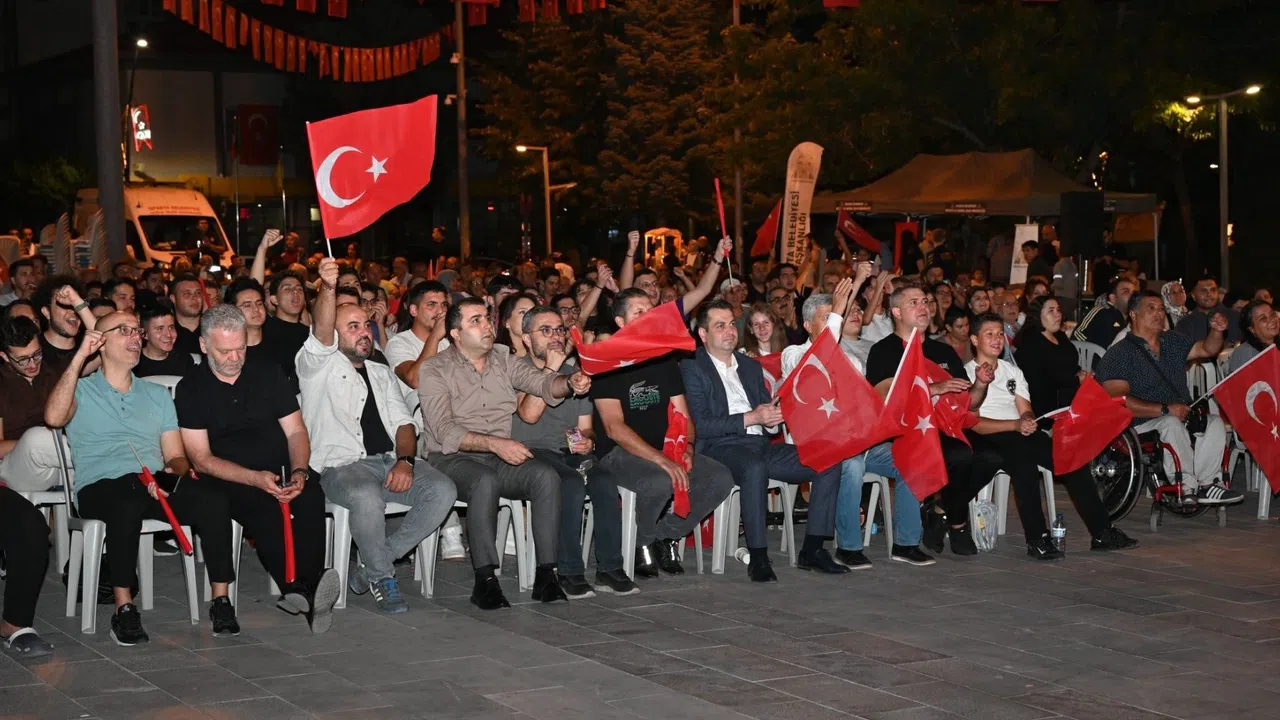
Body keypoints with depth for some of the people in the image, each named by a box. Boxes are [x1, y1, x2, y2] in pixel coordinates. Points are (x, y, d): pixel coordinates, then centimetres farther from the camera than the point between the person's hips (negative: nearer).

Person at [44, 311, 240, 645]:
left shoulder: (157, 395, 26)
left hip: (156, 485, 3)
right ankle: (124, 609, -33)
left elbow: (176, 457, 21)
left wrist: (172, 473, -4)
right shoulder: (82, 391, 15)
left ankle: (221, 601, -23)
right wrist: (79, 358, -8)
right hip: (100, 488, -3)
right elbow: (54, 417, -10)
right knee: (128, 500, -40)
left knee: (213, 500, -28)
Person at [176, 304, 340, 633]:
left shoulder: (268, 374, 14)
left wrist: (299, 472, -11)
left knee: (311, 492, -32)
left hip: (282, 473, 3)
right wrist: (256, 478, -17)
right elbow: (201, 459, -2)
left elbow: (296, 432, 12)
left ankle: (306, 587, -48)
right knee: (262, 506, -36)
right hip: (229, 480, -2)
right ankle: (302, 591, -53)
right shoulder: (191, 390, 5)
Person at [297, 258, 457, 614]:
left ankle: (369, 568, -10)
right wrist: (327, 289, -34)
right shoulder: (319, 365, 9)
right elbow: (321, 331, -13)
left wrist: (405, 460, -6)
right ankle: (383, 578, -15)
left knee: (442, 490, -23)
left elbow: (403, 422, 16)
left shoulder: (382, 373, 26)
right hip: (341, 465, -5)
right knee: (366, 497, -39)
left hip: (391, 461, 5)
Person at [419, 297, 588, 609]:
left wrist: (570, 383, -25)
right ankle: (485, 580, -31)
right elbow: (445, 432, -14)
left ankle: (546, 574, -23)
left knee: (546, 475, -24)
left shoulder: (504, 359, 13)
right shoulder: (435, 370, -3)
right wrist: (495, 443, -27)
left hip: (502, 457, 4)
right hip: (453, 458, -4)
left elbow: (542, 383, -1)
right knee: (485, 481, -36)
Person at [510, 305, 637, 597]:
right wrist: (550, 369, -13)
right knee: (572, 484, -34)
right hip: (532, 451, -5)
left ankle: (610, 569, -21)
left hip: (570, 452, 5)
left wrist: (588, 441, -3)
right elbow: (529, 413, -16)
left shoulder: (573, 373, 20)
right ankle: (570, 573, -28)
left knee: (605, 482, -26)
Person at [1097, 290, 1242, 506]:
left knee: (1215, 422, -19)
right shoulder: (1119, 354, -5)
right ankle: (1187, 485, -28)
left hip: (1182, 417, 7)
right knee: (1172, 424, -35)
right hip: (1141, 426, -7)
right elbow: (1118, 399, -16)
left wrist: (1217, 332, -7)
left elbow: (1207, 349, 18)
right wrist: (1166, 409, -21)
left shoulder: (1172, 341, 19)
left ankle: (1204, 483, -26)